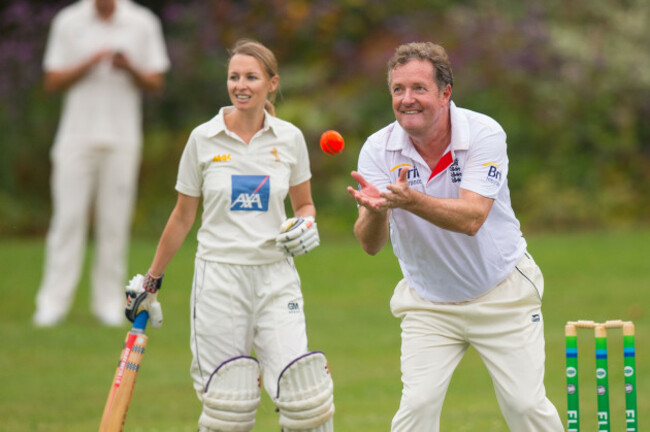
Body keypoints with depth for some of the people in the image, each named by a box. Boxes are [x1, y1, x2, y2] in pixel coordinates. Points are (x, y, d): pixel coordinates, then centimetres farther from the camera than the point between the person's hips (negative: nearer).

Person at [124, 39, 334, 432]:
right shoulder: (204, 139, 1)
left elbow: (304, 204, 18)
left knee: (304, 394, -11)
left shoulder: (289, 138, 4)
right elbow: (183, 217, 10)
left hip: (275, 277, 1)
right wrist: (151, 281, 13)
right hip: (220, 277, -1)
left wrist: (305, 225, -6)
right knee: (227, 400, -5)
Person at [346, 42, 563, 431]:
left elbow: (471, 219, -32)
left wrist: (410, 200, -50)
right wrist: (375, 211, -44)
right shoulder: (378, 149, -13)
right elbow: (371, 244, -20)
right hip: (428, 304, 1)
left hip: (502, 295, -1)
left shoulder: (484, 134, -19)